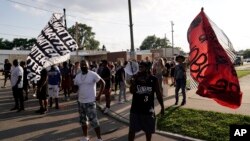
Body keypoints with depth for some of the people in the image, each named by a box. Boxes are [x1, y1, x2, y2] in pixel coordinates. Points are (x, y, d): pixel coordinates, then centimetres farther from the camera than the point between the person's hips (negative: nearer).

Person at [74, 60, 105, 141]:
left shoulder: (93, 74, -12)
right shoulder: (78, 76, 6)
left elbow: (102, 83, -10)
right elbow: (75, 87, 17)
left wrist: (99, 95, -11)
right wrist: (74, 89, -5)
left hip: (90, 102, -6)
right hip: (80, 102, 6)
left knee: (94, 121, -4)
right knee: (83, 120, 17)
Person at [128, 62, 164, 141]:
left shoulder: (153, 79, -4)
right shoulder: (135, 78, -3)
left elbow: (158, 94, 1)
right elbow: (132, 91, -16)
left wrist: (162, 106, 3)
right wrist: (134, 80, -24)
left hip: (148, 109, 0)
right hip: (136, 109, 0)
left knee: (148, 130, 17)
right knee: (132, 129, 7)